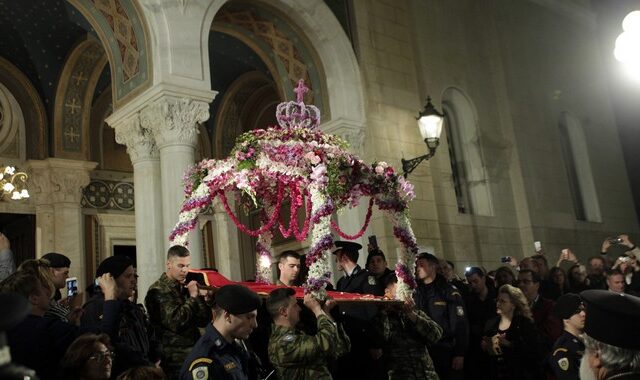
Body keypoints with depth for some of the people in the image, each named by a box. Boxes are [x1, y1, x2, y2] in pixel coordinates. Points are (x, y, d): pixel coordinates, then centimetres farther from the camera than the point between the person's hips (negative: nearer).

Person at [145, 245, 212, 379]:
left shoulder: (187, 287, 9)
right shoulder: (158, 290, -9)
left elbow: (204, 321, 6)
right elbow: (175, 322, -20)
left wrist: (198, 296, -6)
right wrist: (192, 297, -12)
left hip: (193, 353, 6)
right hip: (174, 359, -6)